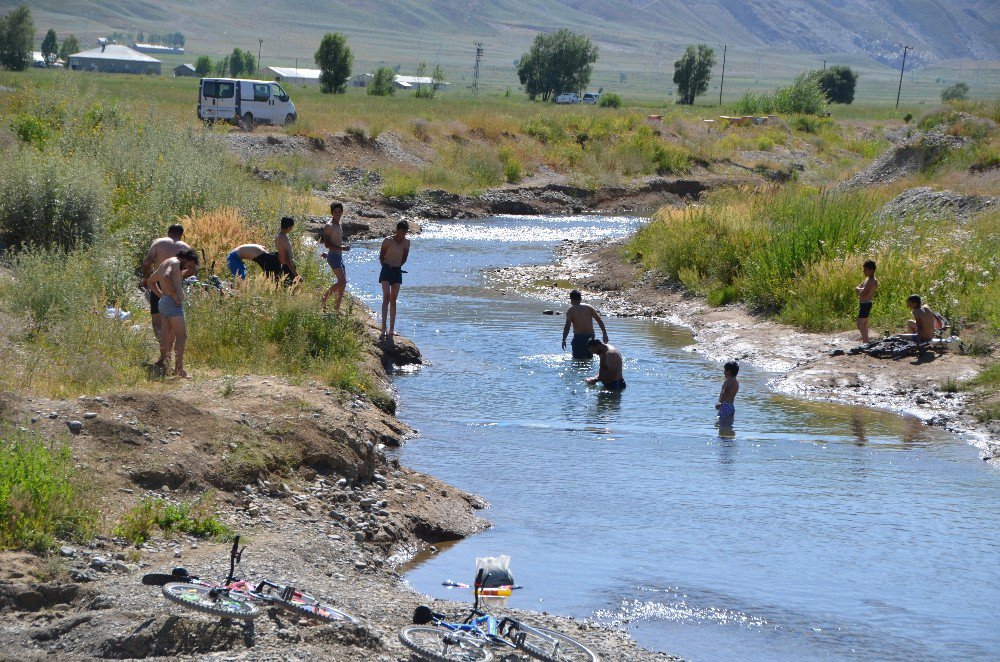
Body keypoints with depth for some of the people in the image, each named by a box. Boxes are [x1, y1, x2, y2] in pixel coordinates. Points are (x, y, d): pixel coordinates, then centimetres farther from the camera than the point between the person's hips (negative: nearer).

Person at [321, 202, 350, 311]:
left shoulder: (338, 225, 14)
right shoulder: (329, 226, -13)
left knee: (343, 282, 7)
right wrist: (341, 248, -23)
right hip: (333, 256, -9)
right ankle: (325, 298, -5)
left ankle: (337, 307, 11)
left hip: (339, 256, 9)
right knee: (342, 281, -17)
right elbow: (327, 244, -19)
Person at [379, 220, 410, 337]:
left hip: (397, 271, 4)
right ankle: (383, 327, -19)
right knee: (386, 297, -16)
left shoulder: (406, 242, 5)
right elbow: (381, 256, 0)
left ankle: (392, 329, 4)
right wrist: (385, 267, -2)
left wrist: (398, 266, 10)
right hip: (386, 270, -4)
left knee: (393, 299, 5)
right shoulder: (388, 241, -8)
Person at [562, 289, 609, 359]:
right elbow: (599, 321, 4)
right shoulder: (589, 307, 8)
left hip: (578, 337, -4)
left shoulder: (571, 311, -2)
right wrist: (604, 334, 7)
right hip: (590, 337, 4)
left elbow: (567, 326, -11)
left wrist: (564, 340, -6)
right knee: (589, 358, 16)